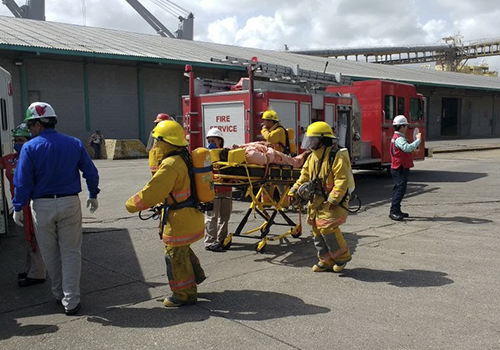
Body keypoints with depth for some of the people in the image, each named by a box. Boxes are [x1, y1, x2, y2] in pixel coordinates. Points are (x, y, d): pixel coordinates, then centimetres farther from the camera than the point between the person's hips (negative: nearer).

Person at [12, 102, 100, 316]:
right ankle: (71, 301, 7)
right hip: (70, 203, 1)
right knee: (71, 252, 7)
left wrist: (18, 208, 2)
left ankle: (59, 294, 31)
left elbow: (23, 182, -9)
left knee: (50, 254, 16)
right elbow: (91, 172, 3)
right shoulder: (74, 144, 0)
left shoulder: (30, 148, -8)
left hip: (42, 206, -1)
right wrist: (93, 195, 16)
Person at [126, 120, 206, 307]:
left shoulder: (171, 165, -25)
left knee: (176, 255, 5)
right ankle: (195, 274, 39)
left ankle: (184, 294, 18)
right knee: (182, 248, 28)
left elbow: (153, 190, -24)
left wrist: (132, 205, -11)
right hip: (191, 214, 10)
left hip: (179, 218, -10)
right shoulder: (185, 158, 5)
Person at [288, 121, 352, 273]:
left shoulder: (337, 157, -15)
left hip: (331, 202, -8)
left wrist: (333, 199, -26)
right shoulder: (312, 157, 11)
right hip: (316, 201, 8)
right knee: (318, 231, 9)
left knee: (327, 228, -14)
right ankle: (327, 260, 21)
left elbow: (342, 181, -21)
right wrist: (294, 191, 11)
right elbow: (304, 176, 19)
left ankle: (342, 255, 8)